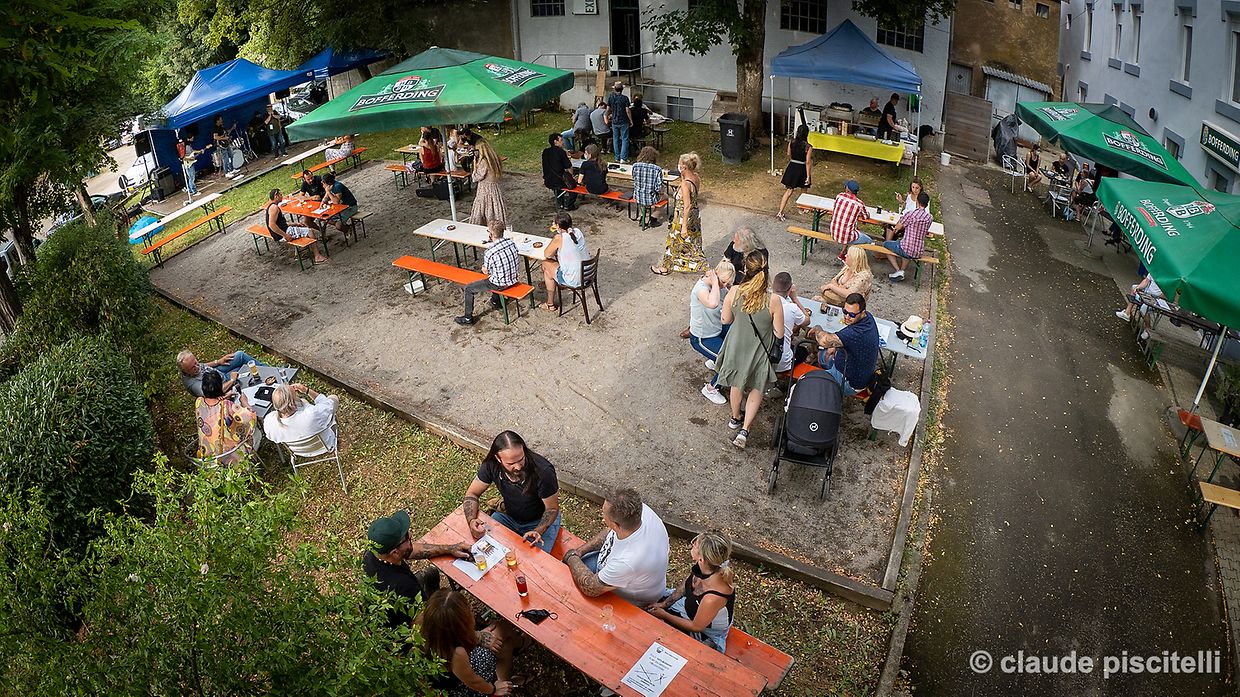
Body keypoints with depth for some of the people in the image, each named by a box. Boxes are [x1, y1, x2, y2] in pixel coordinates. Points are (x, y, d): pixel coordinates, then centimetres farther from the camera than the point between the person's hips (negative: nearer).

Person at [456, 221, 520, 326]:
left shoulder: (489, 252, -26)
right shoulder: (511, 243, -8)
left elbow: (486, 271, -10)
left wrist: (483, 267, 13)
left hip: (500, 284, -7)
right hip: (513, 279, 7)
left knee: (468, 288, 10)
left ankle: (468, 318, 19)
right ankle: (496, 301, 54)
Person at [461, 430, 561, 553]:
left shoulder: (543, 471, -33)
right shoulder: (491, 465, -22)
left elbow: (552, 508, -19)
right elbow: (472, 494, -7)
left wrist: (538, 531, -37)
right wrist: (471, 520, -27)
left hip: (541, 520, -3)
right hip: (508, 515, 3)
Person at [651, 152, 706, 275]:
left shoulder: (685, 184, -29)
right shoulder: (696, 178, -4)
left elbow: (687, 206, -28)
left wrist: (684, 227, -24)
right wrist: (682, 175, 7)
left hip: (684, 217, -8)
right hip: (695, 215, 8)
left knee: (674, 242, 11)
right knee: (693, 242, 24)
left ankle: (666, 267, 29)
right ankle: (700, 265, 36)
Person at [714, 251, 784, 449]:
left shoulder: (734, 292, -21)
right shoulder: (773, 300, -27)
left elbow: (726, 320, -6)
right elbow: (779, 334, -16)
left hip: (736, 347, 2)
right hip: (759, 351, -2)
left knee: (737, 383, 29)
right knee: (757, 388, 24)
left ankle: (735, 418, 52)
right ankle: (744, 430, 16)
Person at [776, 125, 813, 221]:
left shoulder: (791, 143, -8)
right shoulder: (808, 147, -19)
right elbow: (808, 162, -17)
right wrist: (808, 176, -11)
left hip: (792, 168, 3)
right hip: (802, 170, -3)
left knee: (788, 191, 7)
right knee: (803, 191, 22)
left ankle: (780, 212, -2)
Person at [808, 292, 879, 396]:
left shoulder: (858, 333, -39)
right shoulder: (868, 317, -7)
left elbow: (824, 341, -46)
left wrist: (817, 329, -23)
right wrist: (835, 346, -1)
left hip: (851, 383, -10)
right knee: (822, 354, 29)